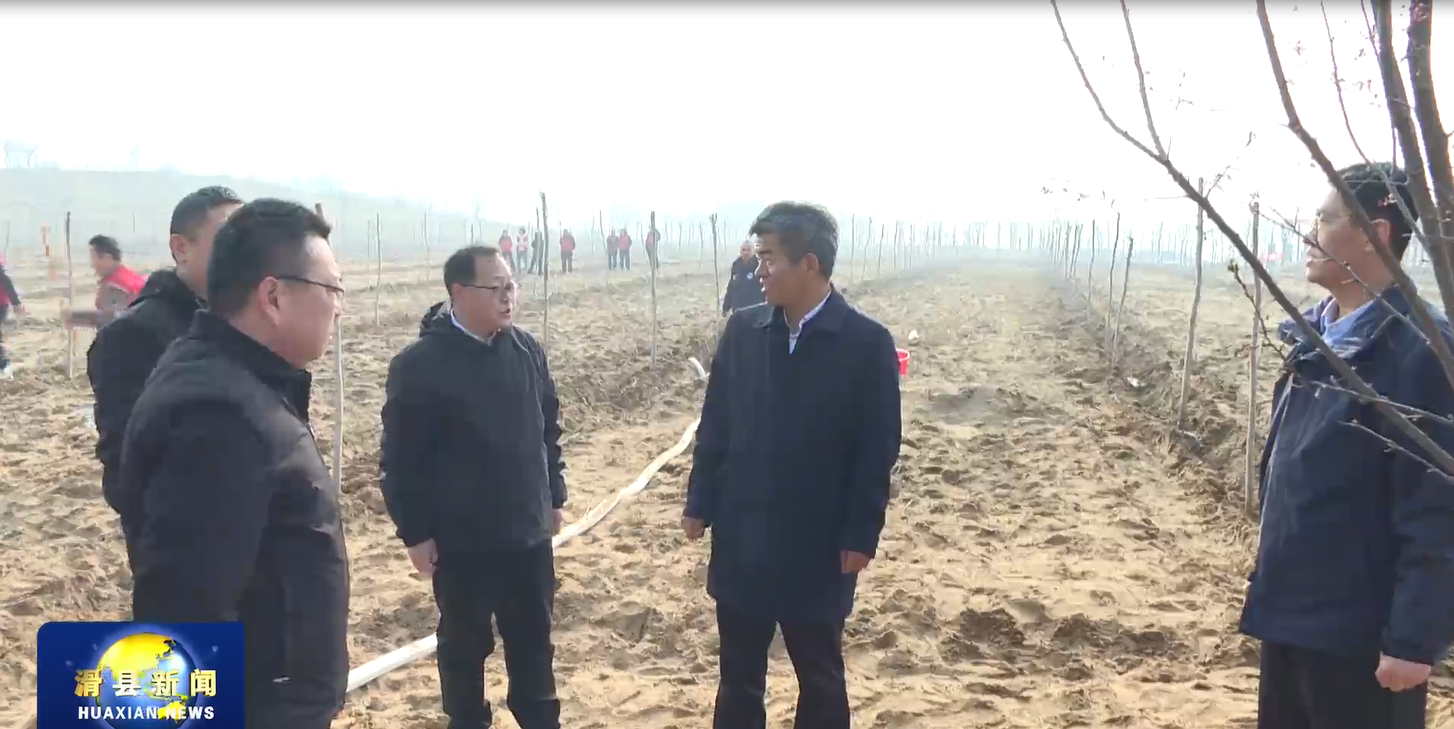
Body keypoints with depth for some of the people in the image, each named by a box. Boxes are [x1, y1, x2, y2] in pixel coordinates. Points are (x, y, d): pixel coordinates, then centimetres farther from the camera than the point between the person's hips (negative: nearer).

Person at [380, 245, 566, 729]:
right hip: (460, 539, -4)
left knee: (534, 638, 17)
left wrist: (554, 496, 14)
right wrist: (414, 532, -10)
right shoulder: (419, 363, -15)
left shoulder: (527, 350, 1)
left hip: (528, 530, 4)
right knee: (465, 642, 14)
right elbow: (400, 459, -11)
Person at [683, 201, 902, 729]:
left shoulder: (868, 343, -11)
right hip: (740, 541, 3)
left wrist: (861, 536, -9)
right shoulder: (742, 329, 0)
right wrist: (699, 505, 4)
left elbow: (877, 453, -8)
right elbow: (714, 427, 5)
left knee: (821, 680, 15)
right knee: (738, 677, 16)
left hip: (819, 547, -3)